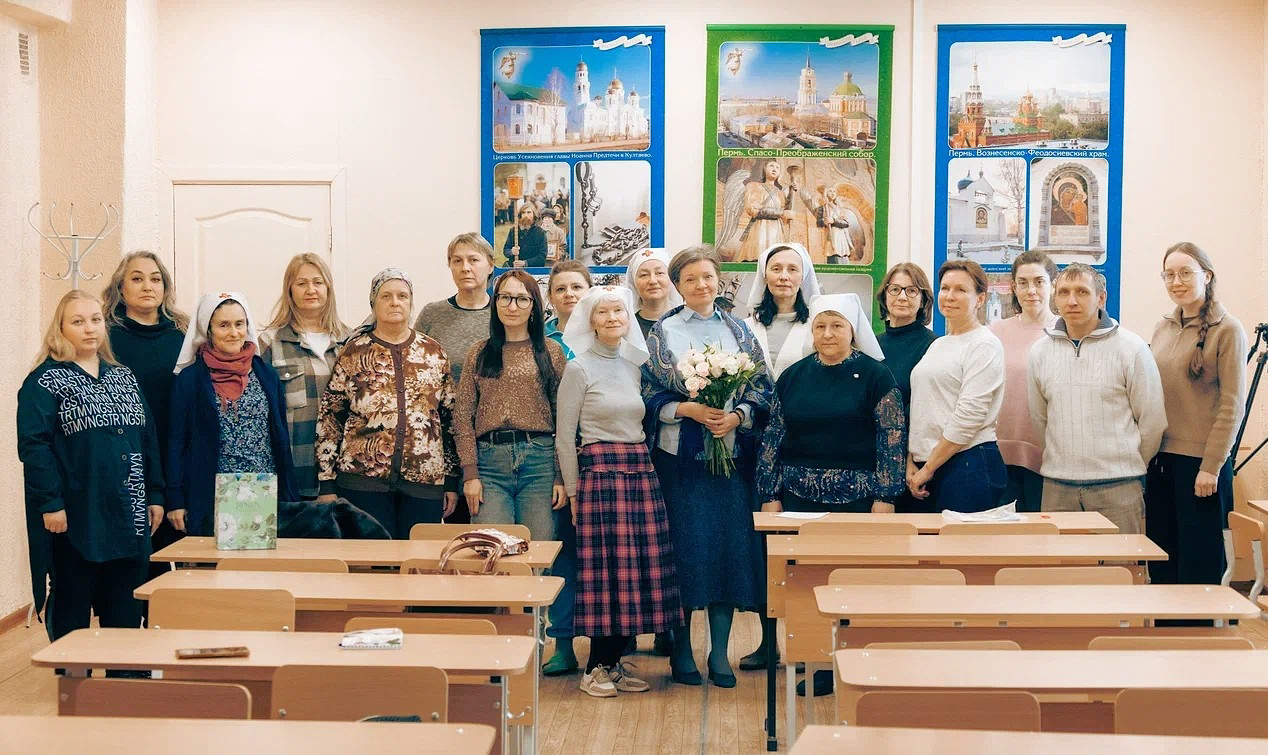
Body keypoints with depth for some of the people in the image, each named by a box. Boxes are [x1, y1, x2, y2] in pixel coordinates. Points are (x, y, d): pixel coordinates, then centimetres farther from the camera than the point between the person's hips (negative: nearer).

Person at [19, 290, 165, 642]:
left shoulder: (124, 378, 14)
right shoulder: (45, 382, -3)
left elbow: (148, 438, 15)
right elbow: (33, 446, -11)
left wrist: (154, 494, 9)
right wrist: (50, 503, -18)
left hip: (129, 516, 5)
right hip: (75, 517, -5)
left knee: (126, 613, 9)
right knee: (72, 612, 4)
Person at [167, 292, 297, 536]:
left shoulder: (266, 375, 10)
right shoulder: (190, 379, 1)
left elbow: (282, 436, 12)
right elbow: (177, 440, 2)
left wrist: (289, 497, 8)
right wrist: (176, 501, -3)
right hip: (212, 499, -2)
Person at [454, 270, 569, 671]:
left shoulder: (550, 352, 8)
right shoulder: (480, 353, 12)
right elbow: (462, 416, 8)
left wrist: (561, 475, -3)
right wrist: (470, 474, -1)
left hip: (538, 458, -1)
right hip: (490, 461, 1)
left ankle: (563, 644, 7)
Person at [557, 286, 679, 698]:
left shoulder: (635, 365, 14)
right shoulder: (579, 368, -3)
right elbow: (565, 437, -3)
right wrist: (573, 491, -5)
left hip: (642, 473, 6)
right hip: (600, 473, -6)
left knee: (641, 568, 4)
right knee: (605, 568, -4)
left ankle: (614, 663, 15)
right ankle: (596, 668, 7)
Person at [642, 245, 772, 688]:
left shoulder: (738, 331, 11)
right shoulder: (663, 332, 5)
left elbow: (762, 389, 7)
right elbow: (650, 393, 0)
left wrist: (737, 416, -11)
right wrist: (688, 409, -14)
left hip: (731, 453, 2)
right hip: (680, 454, -2)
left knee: (730, 545, 1)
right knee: (684, 546, -2)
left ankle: (720, 652, 10)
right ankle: (681, 647, 10)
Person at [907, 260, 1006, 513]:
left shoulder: (985, 345, -7)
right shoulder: (937, 345, 18)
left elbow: (969, 415, -14)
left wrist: (929, 468, -12)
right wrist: (911, 463, 6)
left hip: (969, 464, -7)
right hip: (925, 468, 7)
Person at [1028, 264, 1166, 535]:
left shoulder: (1130, 347, -3)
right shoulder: (1040, 350, 8)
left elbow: (1152, 421, 1)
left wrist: (1130, 466, 9)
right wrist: (1063, 458, 15)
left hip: (1116, 487, -3)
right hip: (1057, 486, 3)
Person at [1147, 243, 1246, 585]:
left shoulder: (1227, 330, -7)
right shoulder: (1163, 329, 10)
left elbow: (1232, 405, -10)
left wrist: (1211, 467, -13)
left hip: (1202, 463, -6)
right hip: (1160, 459, 6)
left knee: (1198, 565, 1)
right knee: (1161, 562, 10)